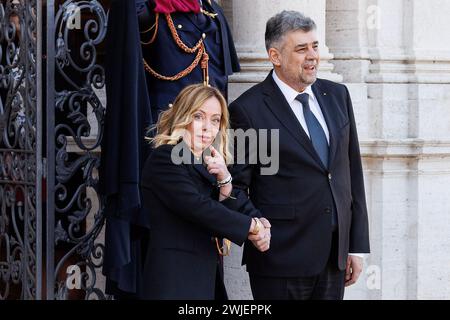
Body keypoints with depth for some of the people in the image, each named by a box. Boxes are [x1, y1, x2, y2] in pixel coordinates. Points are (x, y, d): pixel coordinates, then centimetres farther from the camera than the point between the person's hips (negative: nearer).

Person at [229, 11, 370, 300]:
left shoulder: (337, 96, 10)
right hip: (281, 259, -5)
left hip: (334, 257, 5)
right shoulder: (249, 109, -7)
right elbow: (237, 187, -4)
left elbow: (352, 173, 12)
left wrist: (357, 245, 9)